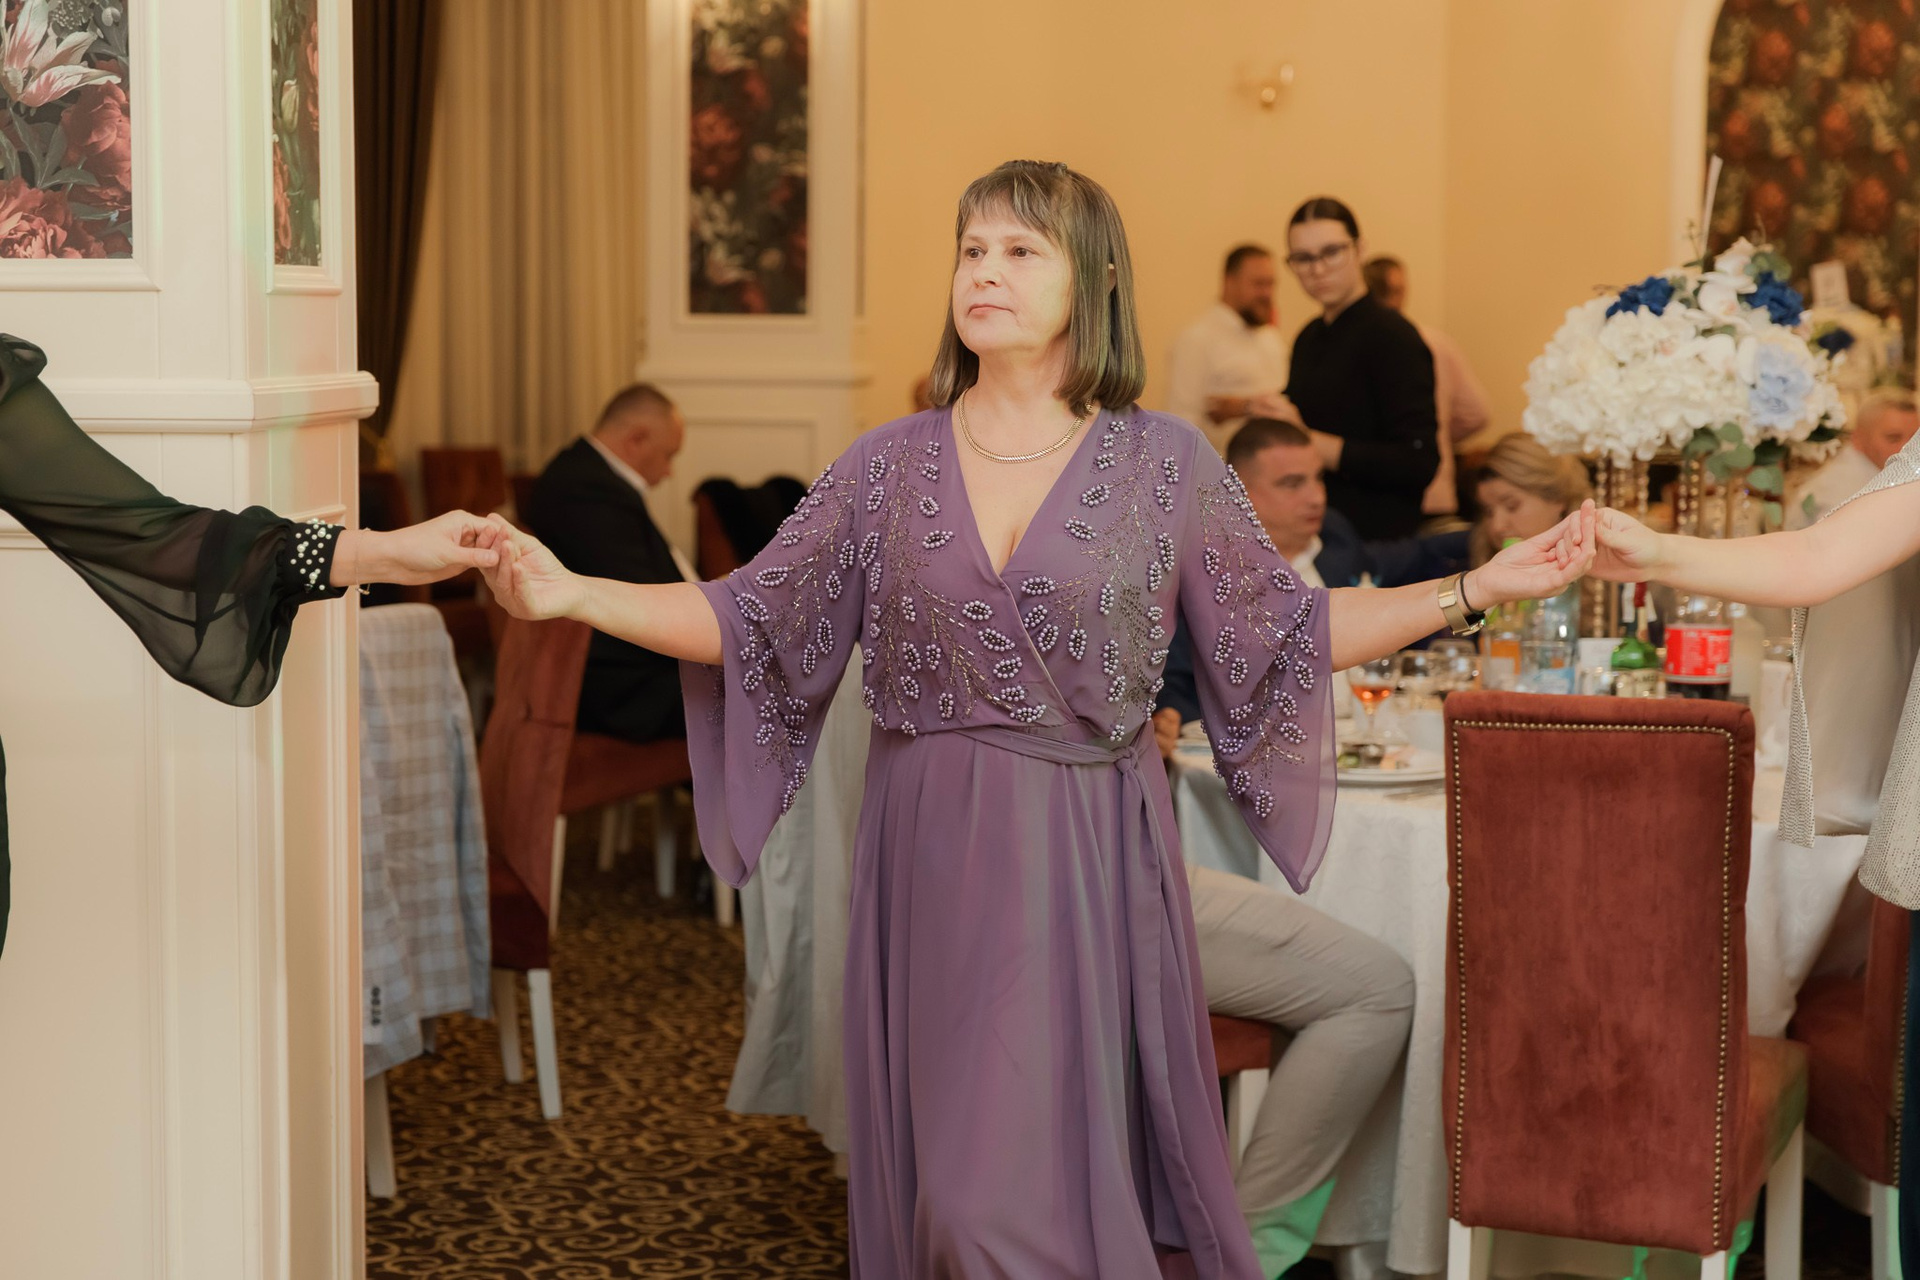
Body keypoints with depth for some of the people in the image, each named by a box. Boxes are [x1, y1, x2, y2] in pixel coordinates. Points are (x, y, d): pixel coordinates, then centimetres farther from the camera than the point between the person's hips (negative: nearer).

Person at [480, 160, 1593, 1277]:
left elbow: (1286, 632, 5)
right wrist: (569, 593, -8)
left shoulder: (1166, 462, 2)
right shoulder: (890, 465, 5)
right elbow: (751, 621, 4)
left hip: (1092, 861, -2)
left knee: (1067, 1168, -2)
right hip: (931, 860, 2)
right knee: (950, 1178, 5)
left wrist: (1481, 586, -1)